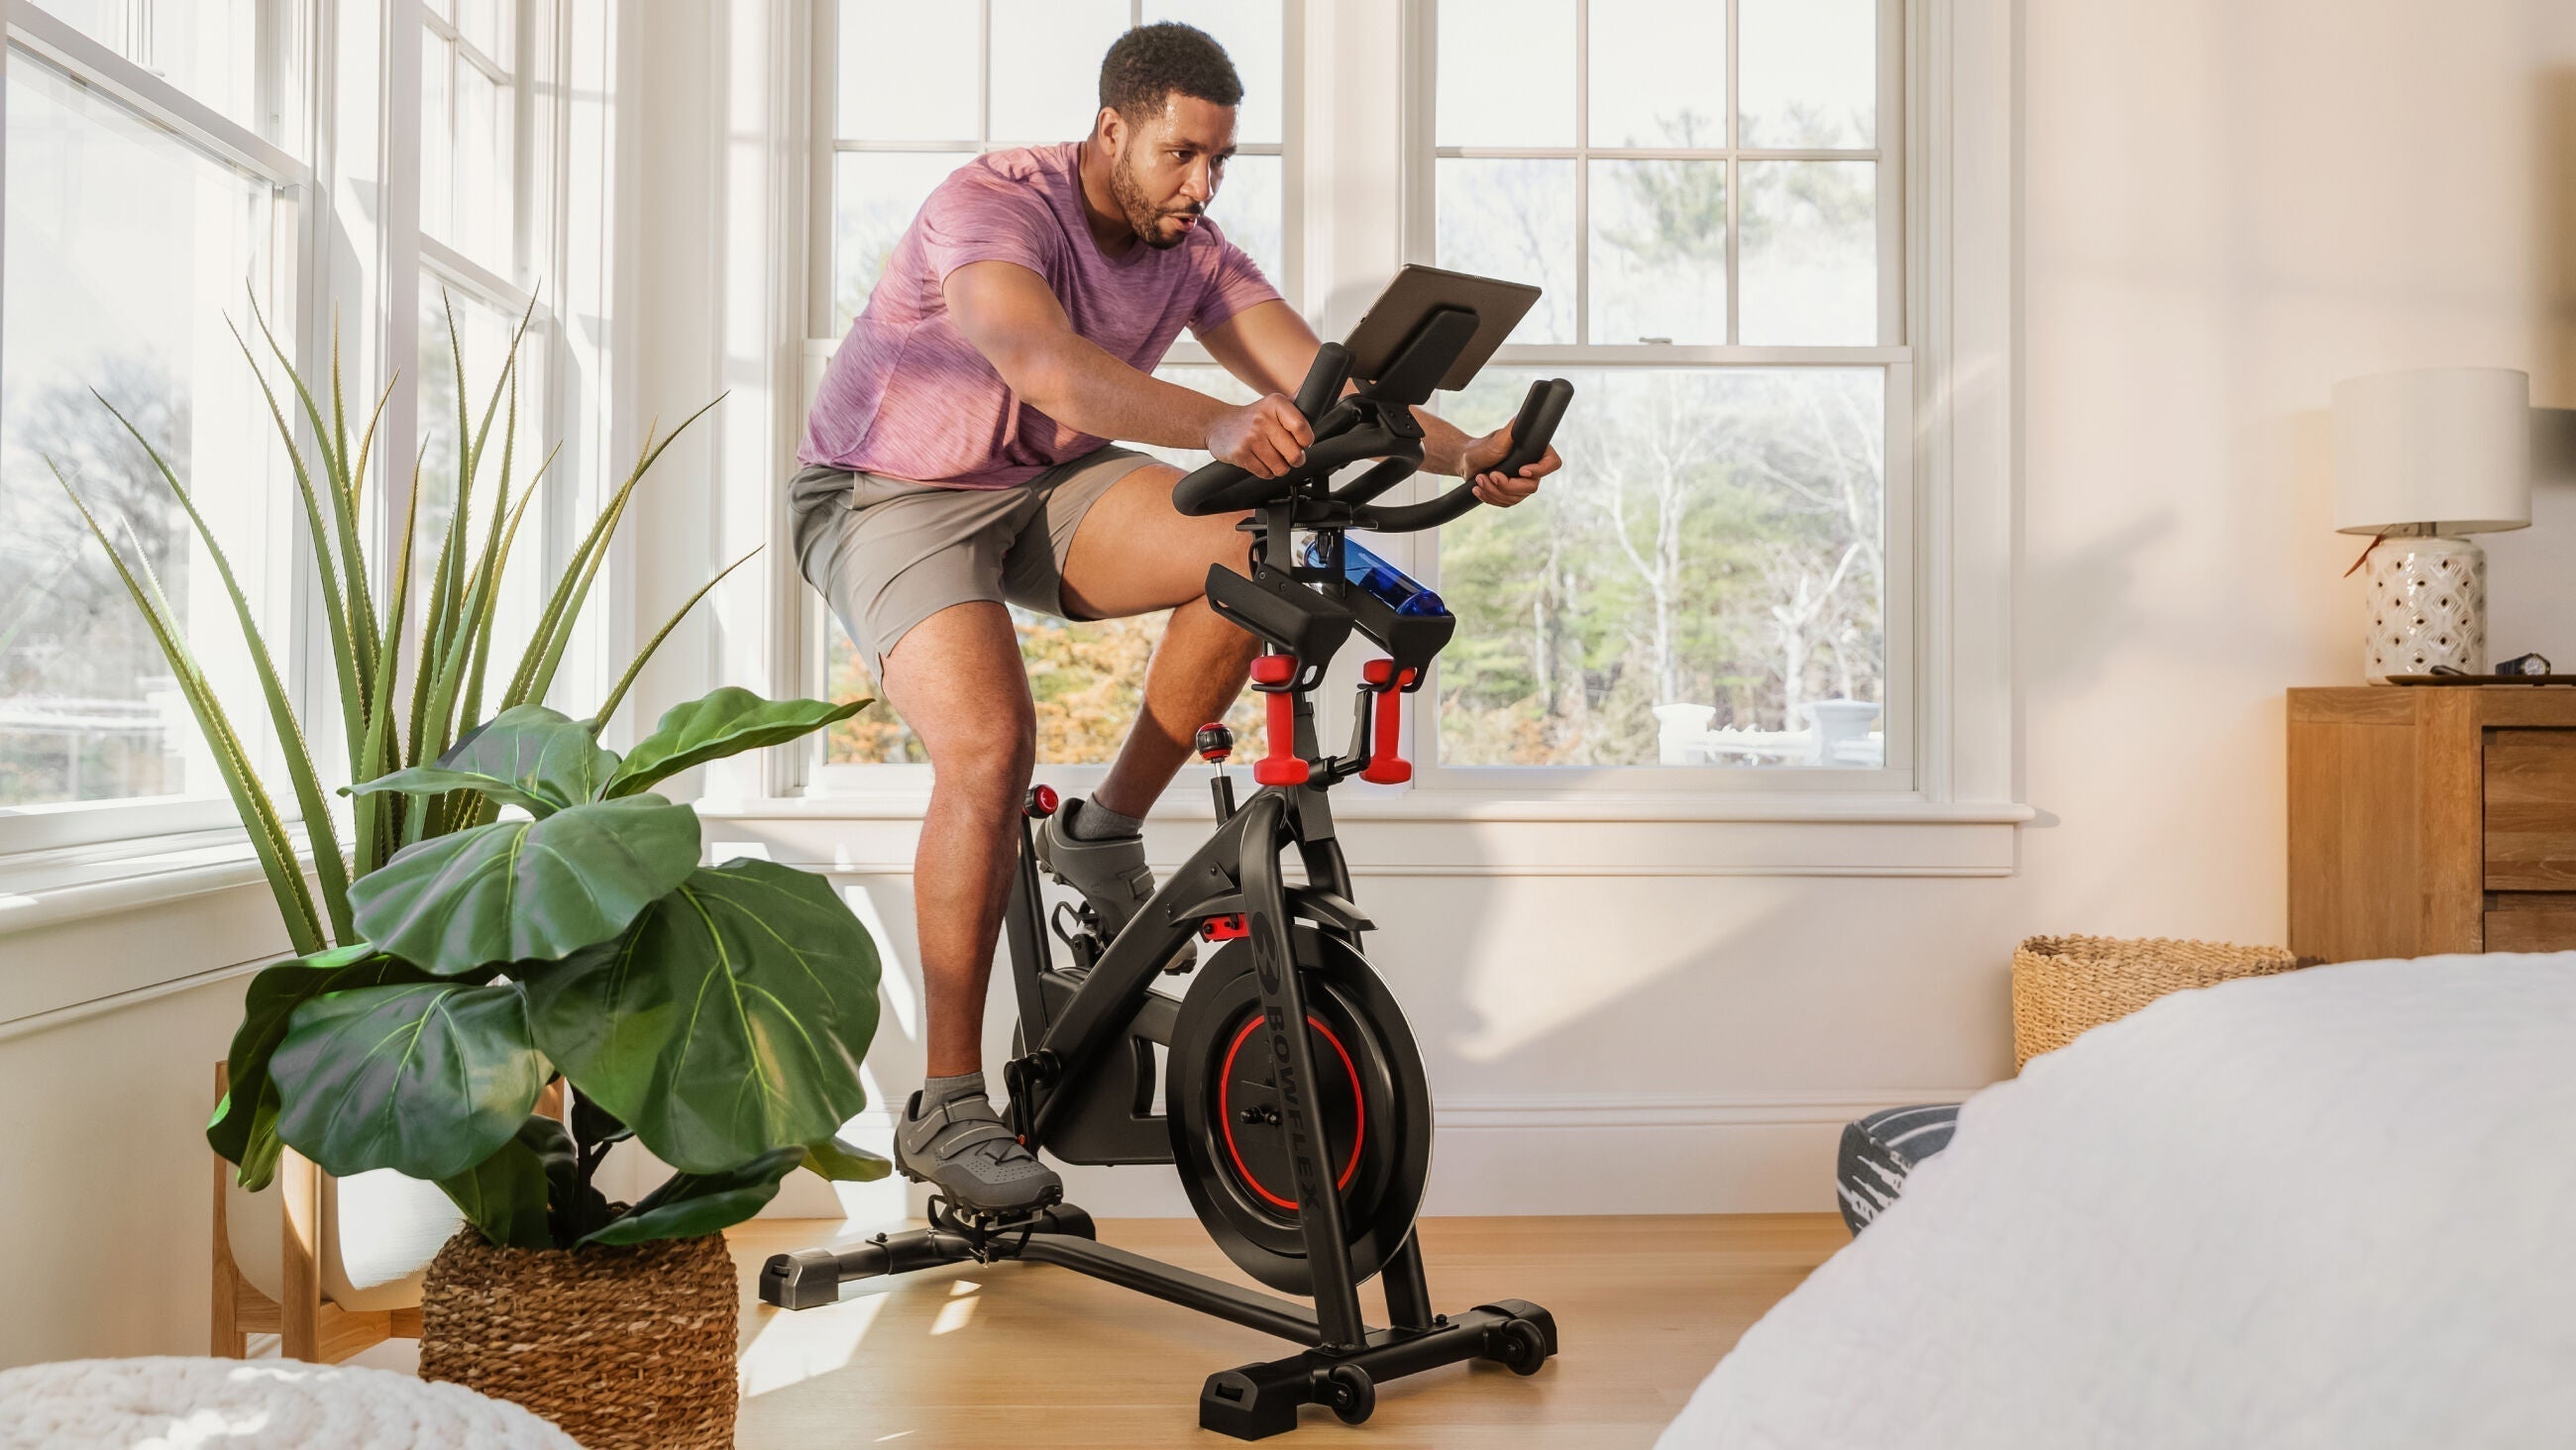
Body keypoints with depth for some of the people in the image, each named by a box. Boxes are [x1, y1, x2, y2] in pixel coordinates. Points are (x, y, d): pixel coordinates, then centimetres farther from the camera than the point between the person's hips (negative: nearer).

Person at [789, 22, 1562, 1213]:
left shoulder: (1194, 253, -4)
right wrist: (1215, 427, -59)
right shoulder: (991, 207, -23)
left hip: (1045, 486, 6)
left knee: (1253, 548, -21)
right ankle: (946, 1106, -15)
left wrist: (1460, 454, -30)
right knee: (990, 747, -29)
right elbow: (1046, 363, -44)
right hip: (889, 494, -5)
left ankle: (1104, 833, -3)